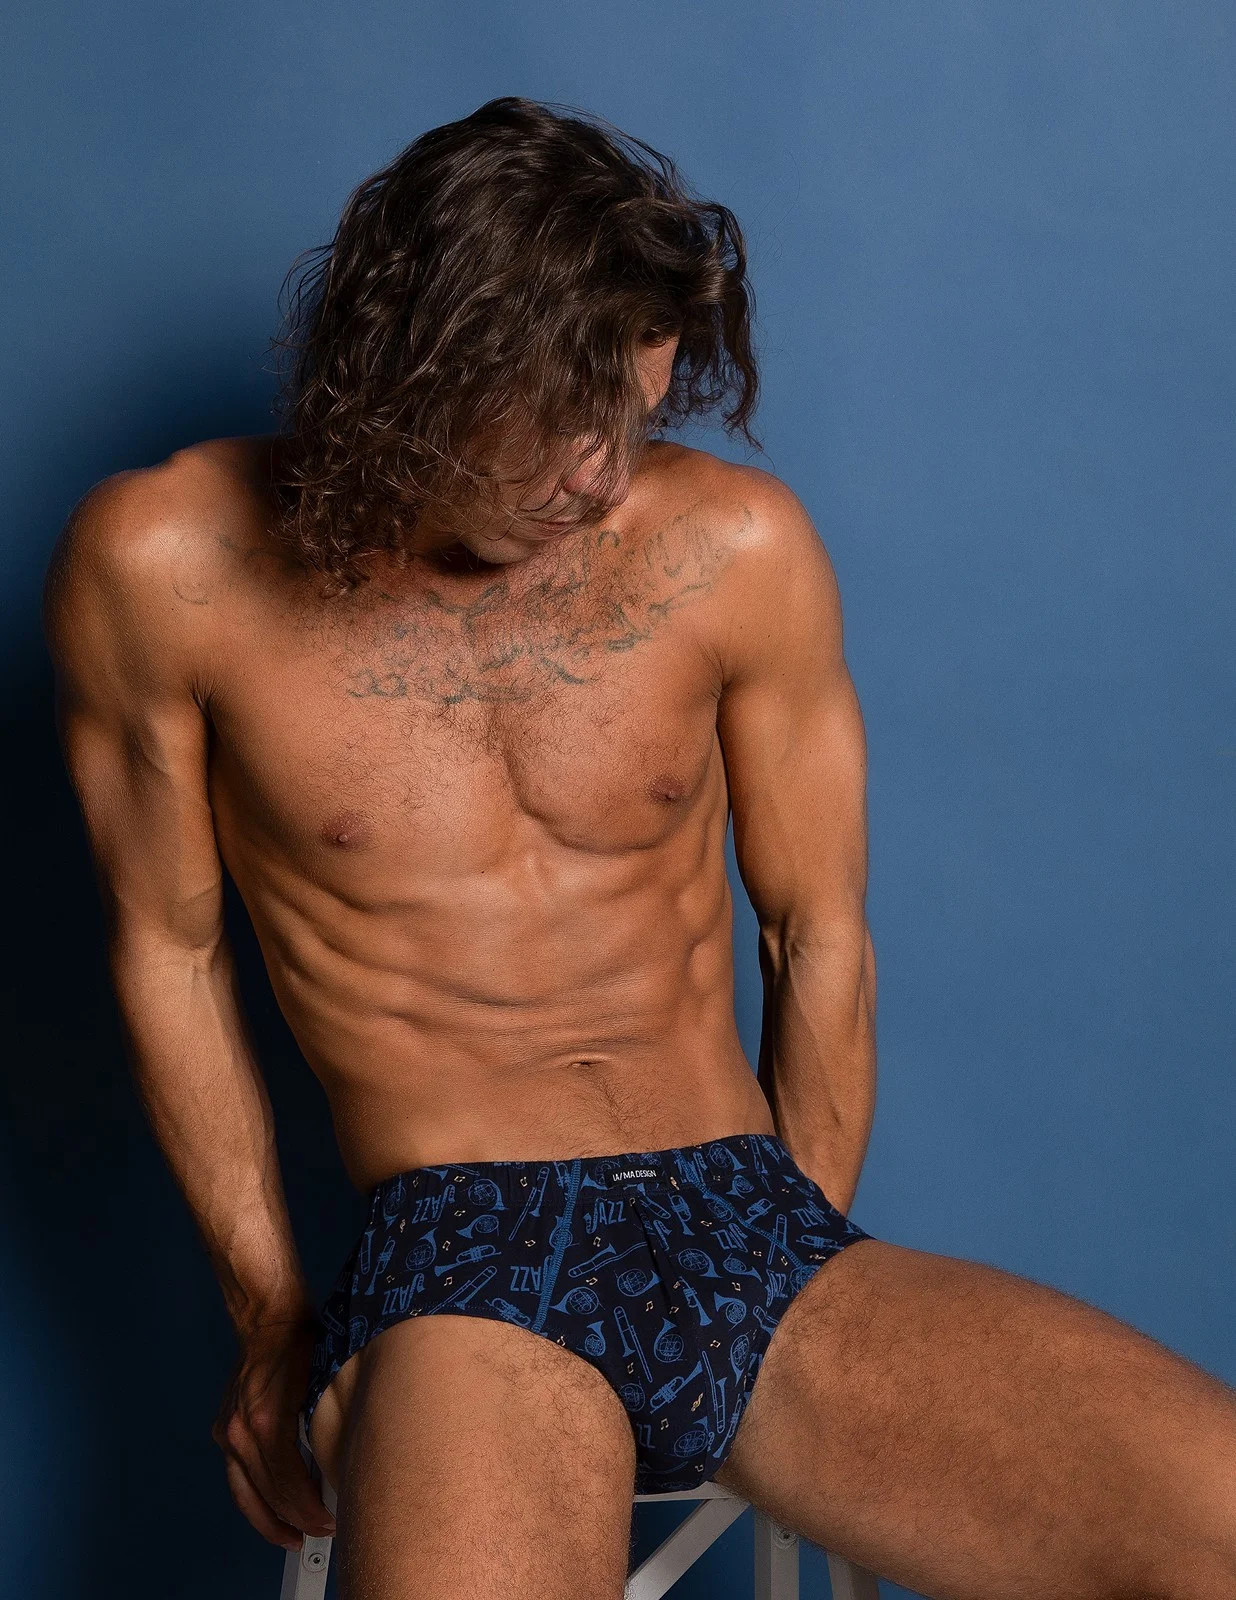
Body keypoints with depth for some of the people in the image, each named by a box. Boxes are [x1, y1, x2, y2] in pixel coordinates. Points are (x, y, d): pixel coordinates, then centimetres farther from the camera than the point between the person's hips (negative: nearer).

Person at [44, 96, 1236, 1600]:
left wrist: (805, 1277, 11)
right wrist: (267, 1303, 6)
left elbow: (817, 937, 10)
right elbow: (168, 948, 7)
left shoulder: (737, 548, 2)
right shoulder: (165, 564, -2)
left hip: (753, 1213, 3)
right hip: (456, 1259, -3)